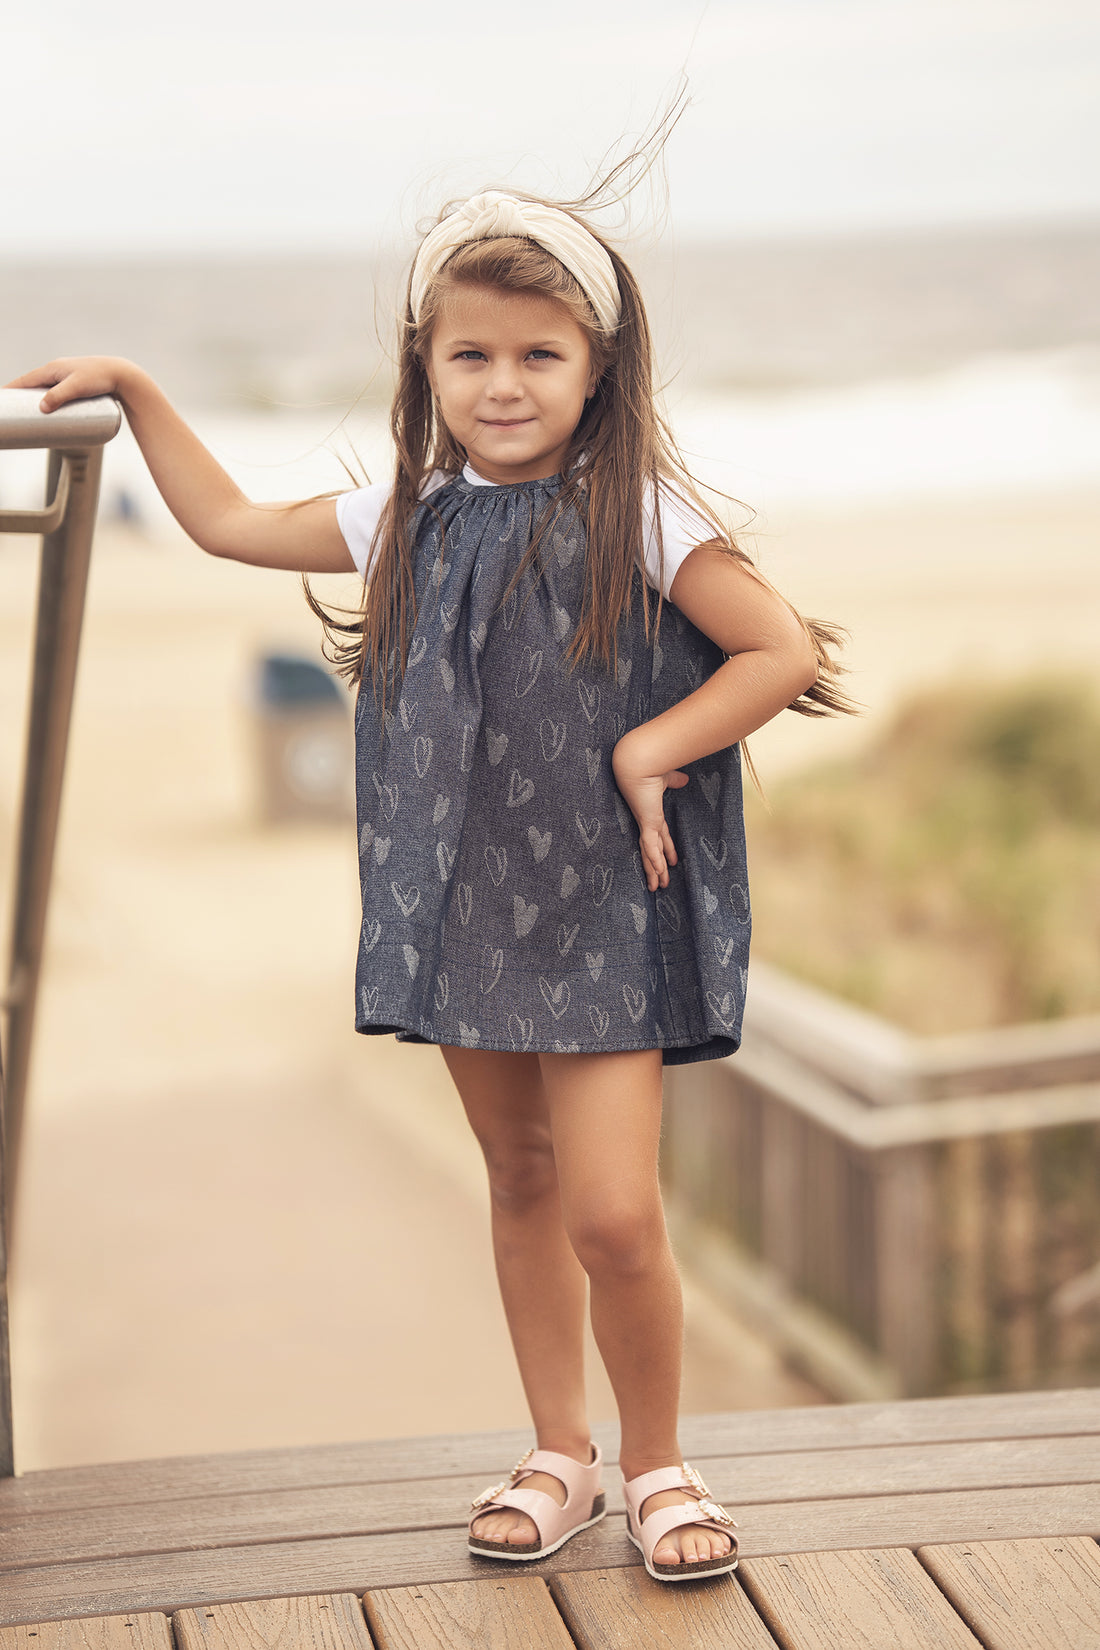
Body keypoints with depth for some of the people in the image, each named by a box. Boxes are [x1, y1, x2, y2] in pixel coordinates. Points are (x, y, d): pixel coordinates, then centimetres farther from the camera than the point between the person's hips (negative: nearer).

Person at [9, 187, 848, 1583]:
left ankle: (656, 1461, 12)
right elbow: (228, 523, 18)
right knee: (520, 1182, 15)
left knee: (612, 1212, -10)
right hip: (463, 902, 5)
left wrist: (646, 750, -14)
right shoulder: (409, 521, 5)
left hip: (605, 906, -5)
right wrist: (134, 392, 15)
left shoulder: (639, 517, -10)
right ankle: (558, 1452, 29)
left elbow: (786, 649, -10)